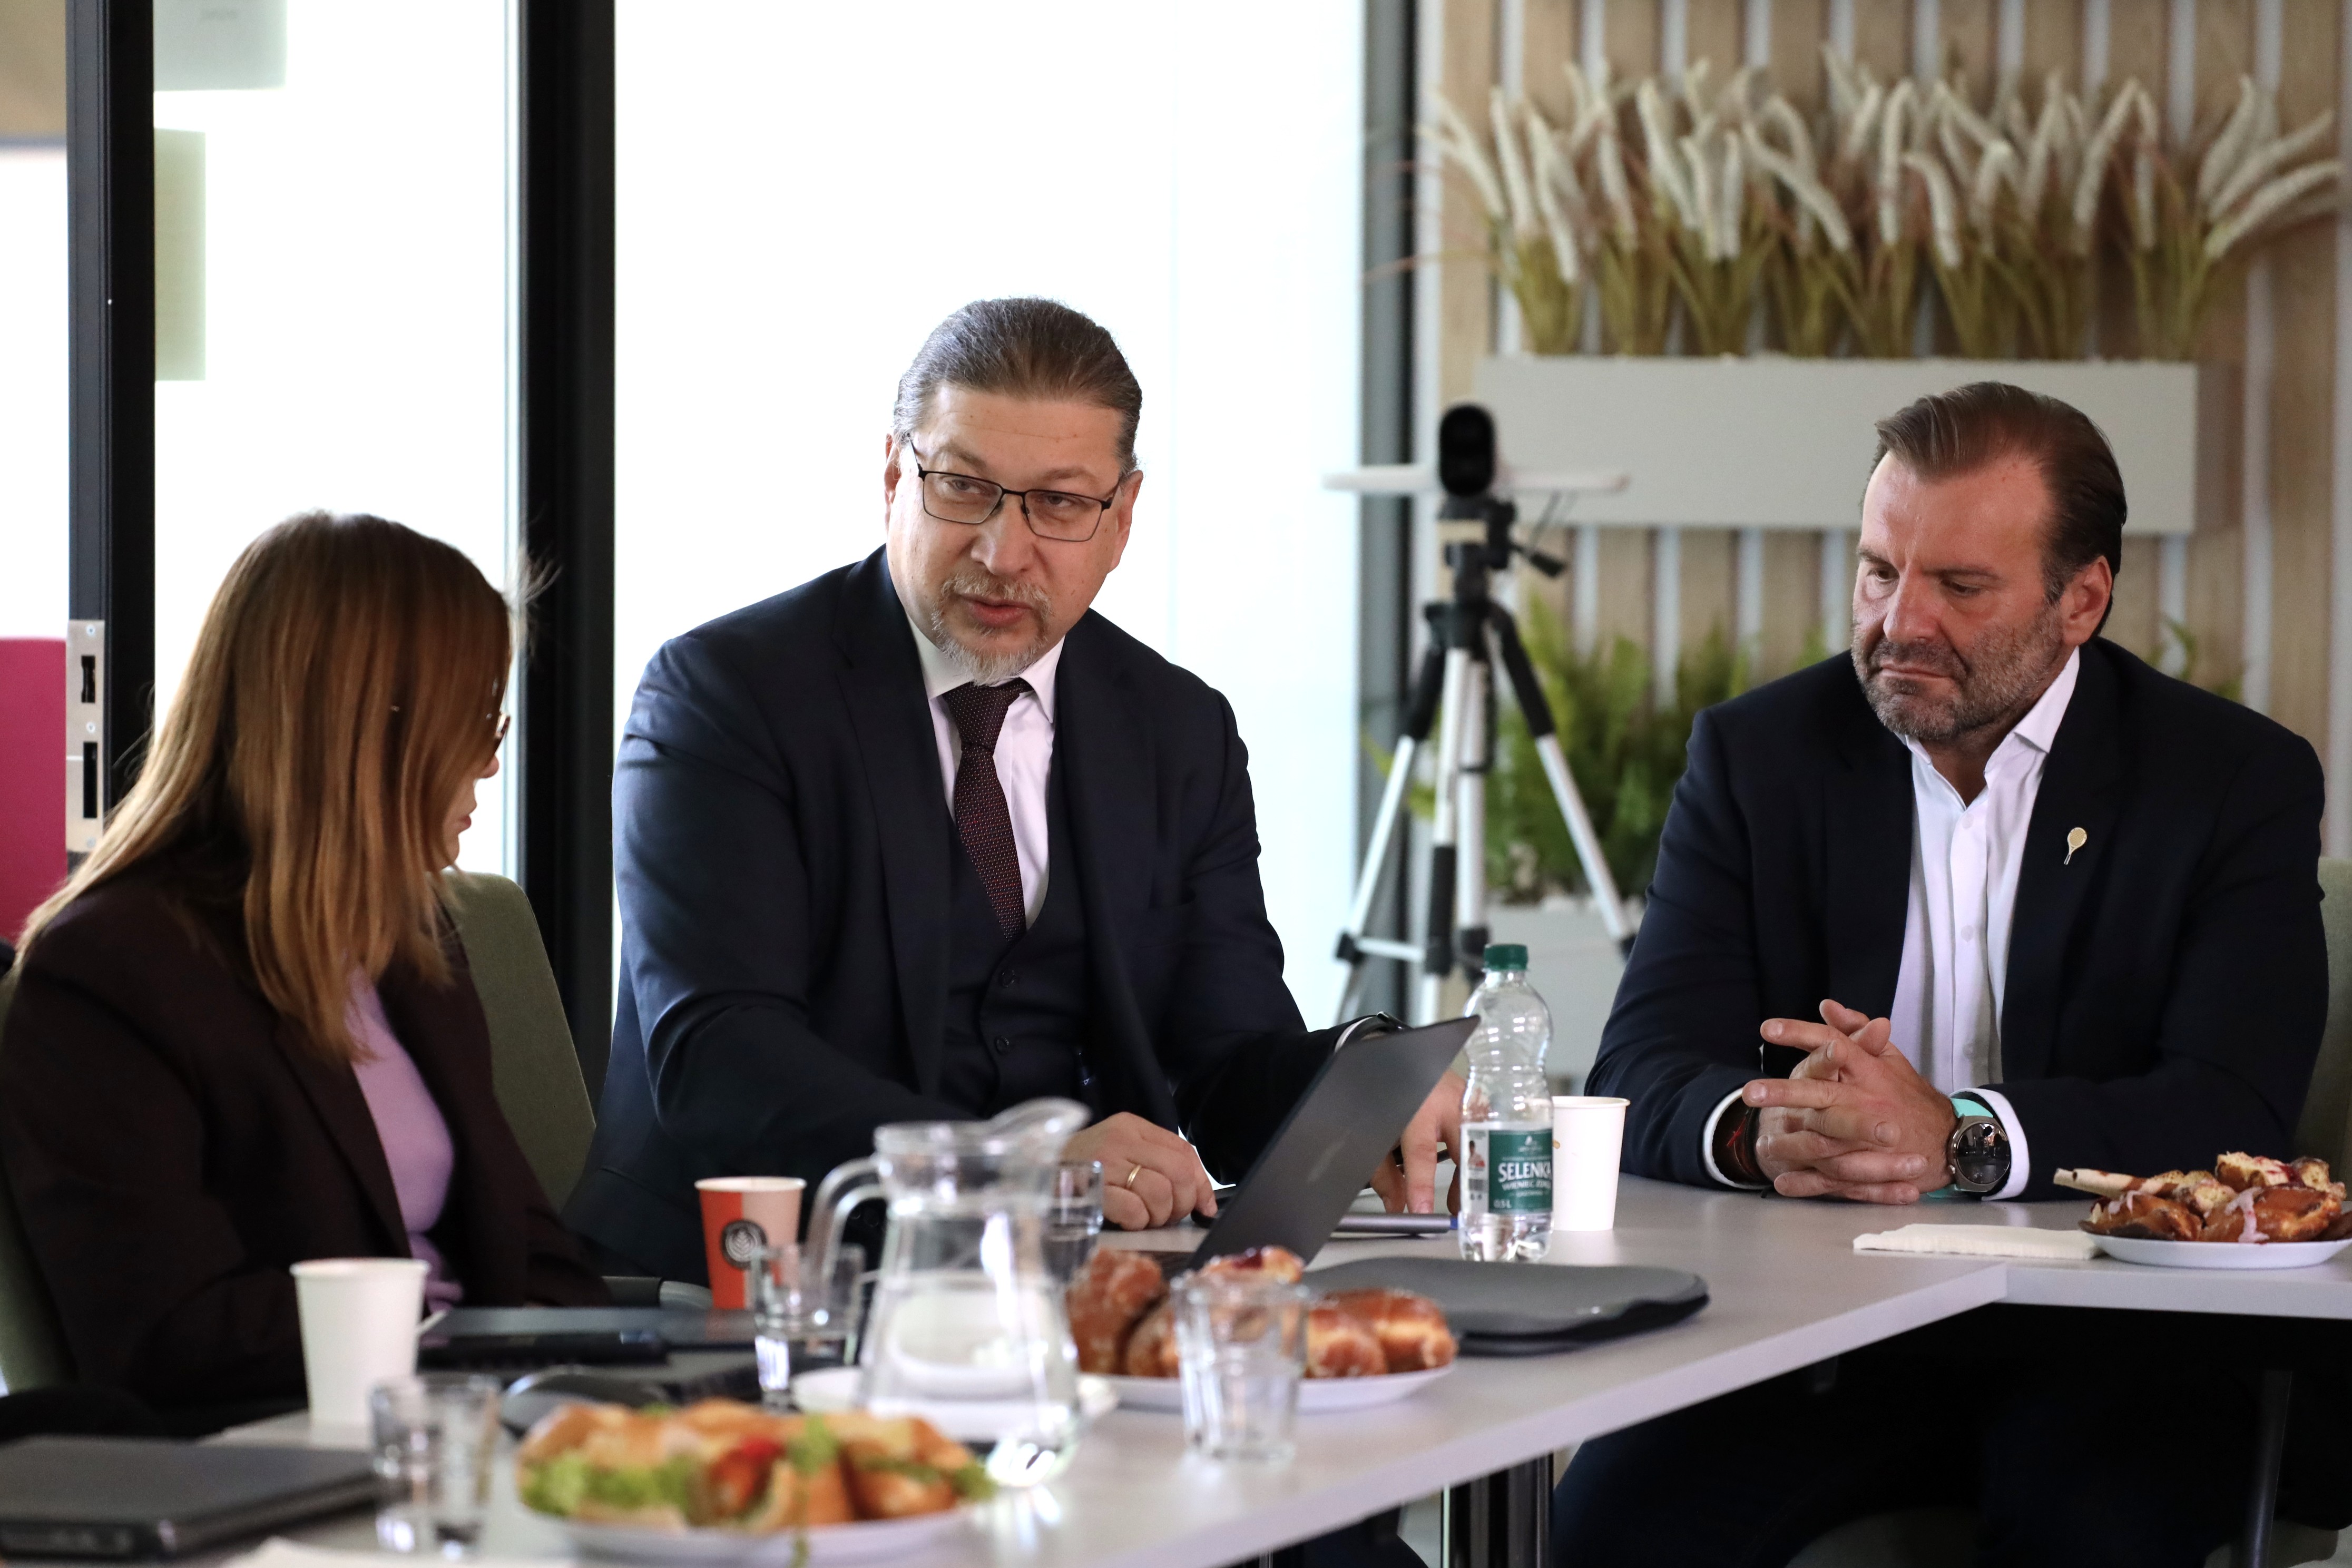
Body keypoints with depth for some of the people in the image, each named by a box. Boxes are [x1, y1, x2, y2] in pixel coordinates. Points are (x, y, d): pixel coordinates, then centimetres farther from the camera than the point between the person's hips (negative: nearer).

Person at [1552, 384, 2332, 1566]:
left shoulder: (2239, 781, 1)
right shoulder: (1759, 754, 8)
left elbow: (2236, 1111, -12)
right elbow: (1641, 1078, -1)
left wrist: (1959, 1138, -29)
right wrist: (1756, 1131, -27)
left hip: (2102, 1341, -2)